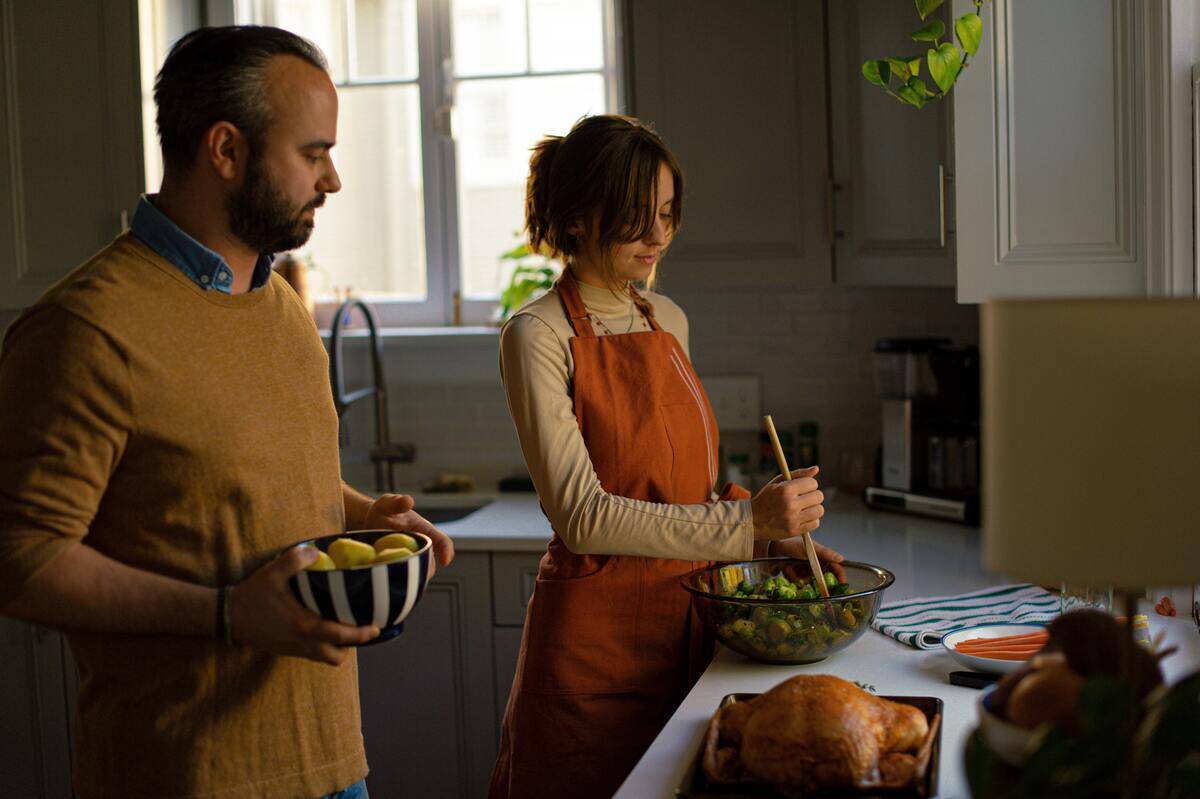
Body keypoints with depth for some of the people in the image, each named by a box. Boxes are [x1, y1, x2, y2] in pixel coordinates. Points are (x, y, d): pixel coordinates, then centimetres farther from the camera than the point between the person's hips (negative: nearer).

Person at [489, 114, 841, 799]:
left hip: (688, 626, 6)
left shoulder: (668, 321, 10)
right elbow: (584, 517, -20)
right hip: (594, 635, -6)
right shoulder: (540, 337, -11)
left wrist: (770, 541, 2)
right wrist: (746, 520, -25)